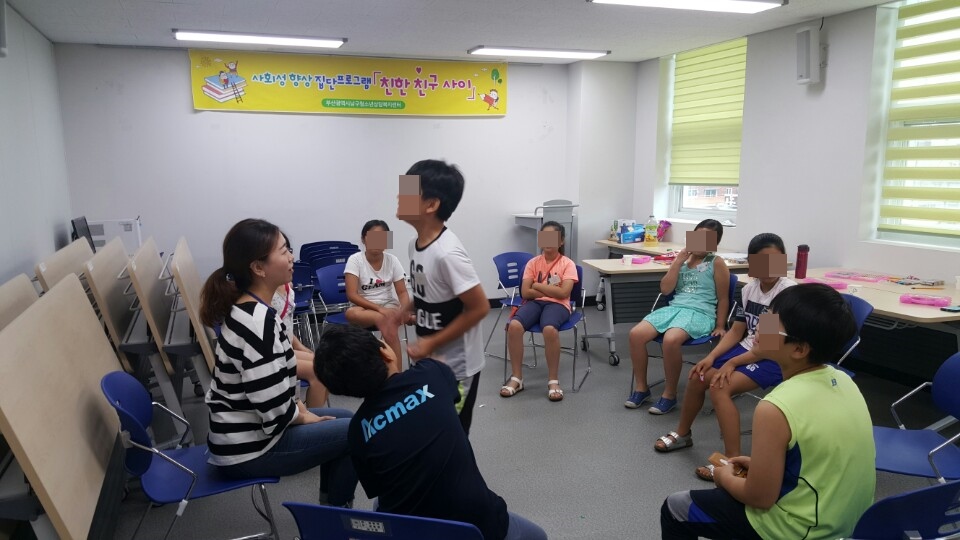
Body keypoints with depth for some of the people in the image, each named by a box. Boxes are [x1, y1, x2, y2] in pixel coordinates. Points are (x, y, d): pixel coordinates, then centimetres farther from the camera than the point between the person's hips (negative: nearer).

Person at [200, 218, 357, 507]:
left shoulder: (245, 308, 4)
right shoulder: (258, 321, -27)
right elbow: (273, 405, -26)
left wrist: (298, 408, 5)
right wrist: (303, 417, -8)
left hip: (245, 430, 10)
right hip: (248, 448, -10)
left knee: (345, 418, 17)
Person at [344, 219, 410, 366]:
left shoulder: (392, 260, -3)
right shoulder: (355, 260, -9)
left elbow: (402, 292, -2)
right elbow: (352, 295, -15)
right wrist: (378, 308, -26)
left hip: (389, 307, 1)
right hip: (364, 307, -1)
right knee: (351, 313, -36)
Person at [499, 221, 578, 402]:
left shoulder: (567, 264, 4)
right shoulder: (533, 263, 12)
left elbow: (563, 293, -10)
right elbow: (525, 292, 1)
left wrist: (537, 285, -4)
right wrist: (552, 290, -6)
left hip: (557, 304, -3)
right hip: (534, 302, 3)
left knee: (550, 329, -39)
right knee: (514, 325, -30)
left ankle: (553, 380, -20)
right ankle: (516, 378, -15)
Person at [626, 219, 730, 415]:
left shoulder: (717, 263, 3)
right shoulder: (682, 259, 16)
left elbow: (723, 299, 4)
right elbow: (665, 289, 8)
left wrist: (720, 326, -1)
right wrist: (678, 261, 2)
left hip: (700, 313, -5)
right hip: (673, 308, 5)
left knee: (671, 340, -36)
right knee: (636, 334, -18)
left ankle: (669, 394, -16)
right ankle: (641, 387, -1)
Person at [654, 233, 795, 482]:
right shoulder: (749, 289, 3)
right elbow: (736, 332, 8)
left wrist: (733, 363, -20)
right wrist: (711, 357, -7)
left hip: (774, 359, -7)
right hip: (747, 349, 8)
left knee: (719, 387, -25)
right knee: (698, 377, -1)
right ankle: (682, 434, 23)